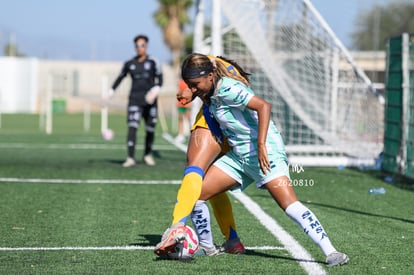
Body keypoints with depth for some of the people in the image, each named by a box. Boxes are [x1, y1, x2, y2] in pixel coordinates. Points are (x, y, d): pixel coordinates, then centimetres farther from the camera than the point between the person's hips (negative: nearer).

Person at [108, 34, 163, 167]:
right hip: (135, 100, 0)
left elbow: (160, 79, -2)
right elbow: (120, 78, 17)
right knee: (132, 127, -15)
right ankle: (130, 158, -20)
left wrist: (156, 89, -20)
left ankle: (148, 155, 28)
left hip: (149, 100, 0)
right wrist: (110, 92, 12)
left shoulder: (153, 62, 1)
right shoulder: (129, 64, 7)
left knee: (150, 129, 5)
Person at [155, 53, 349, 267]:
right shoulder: (211, 94, 9)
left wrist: (262, 145, -32)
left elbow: (263, 106, -26)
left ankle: (330, 252, -23)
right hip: (238, 155, 9)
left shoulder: (227, 89, -17)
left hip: (264, 152, -9)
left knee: (290, 205, -23)